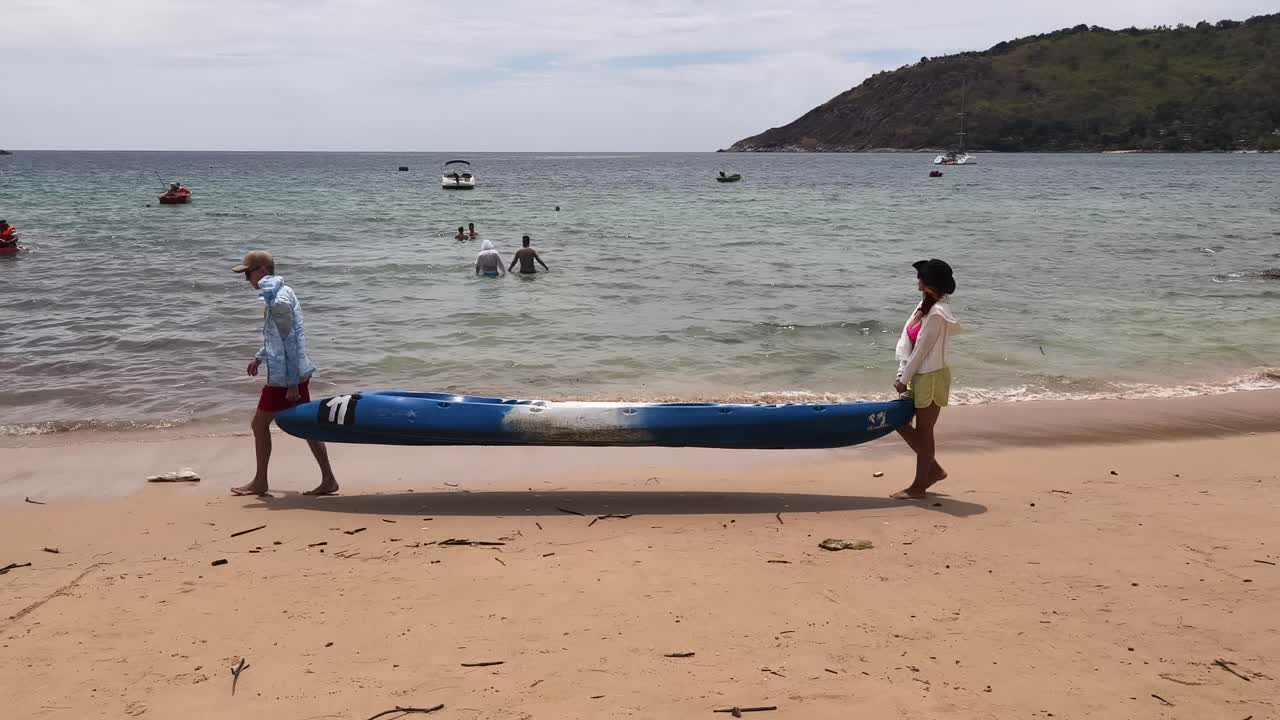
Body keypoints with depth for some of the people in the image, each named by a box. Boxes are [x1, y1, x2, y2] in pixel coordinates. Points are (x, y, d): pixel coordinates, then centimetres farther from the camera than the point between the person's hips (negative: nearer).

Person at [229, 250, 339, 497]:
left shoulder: (278, 301, -19)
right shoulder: (282, 292, 11)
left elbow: (290, 342, -21)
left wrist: (292, 383, -20)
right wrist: (259, 357, 29)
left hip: (285, 377, -10)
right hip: (297, 373, 10)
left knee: (259, 424, 4)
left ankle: (260, 482, 16)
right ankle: (328, 480, 10)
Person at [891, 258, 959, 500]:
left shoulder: (937, 313, -21)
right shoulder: (925, 305, 8)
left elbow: (922, 349, -19)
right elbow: (907, 341, 7)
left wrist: (904, 379, -12)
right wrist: (902, 375, 3)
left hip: (933, 377, -10)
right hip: (920, 376, 10)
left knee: (923, 431, 1)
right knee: (899, 420, 14)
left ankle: (919, 486, 13)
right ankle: (933, 469, 26)